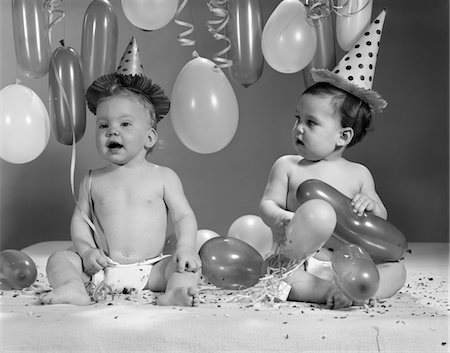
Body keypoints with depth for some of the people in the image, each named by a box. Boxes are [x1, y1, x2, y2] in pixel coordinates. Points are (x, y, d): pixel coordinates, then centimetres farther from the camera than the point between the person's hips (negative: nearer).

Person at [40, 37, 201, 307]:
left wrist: (186, 247, -17)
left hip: (151, 268, -2)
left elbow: (184, 215, 1)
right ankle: (74, 288, -36)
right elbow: (80, 218, 12)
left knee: (190, 265, -22)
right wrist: (86, 248, -8)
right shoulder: (93, 180, 10)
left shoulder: (164, 177, 3)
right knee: (59, 259, -13)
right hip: (102, 267, 2)